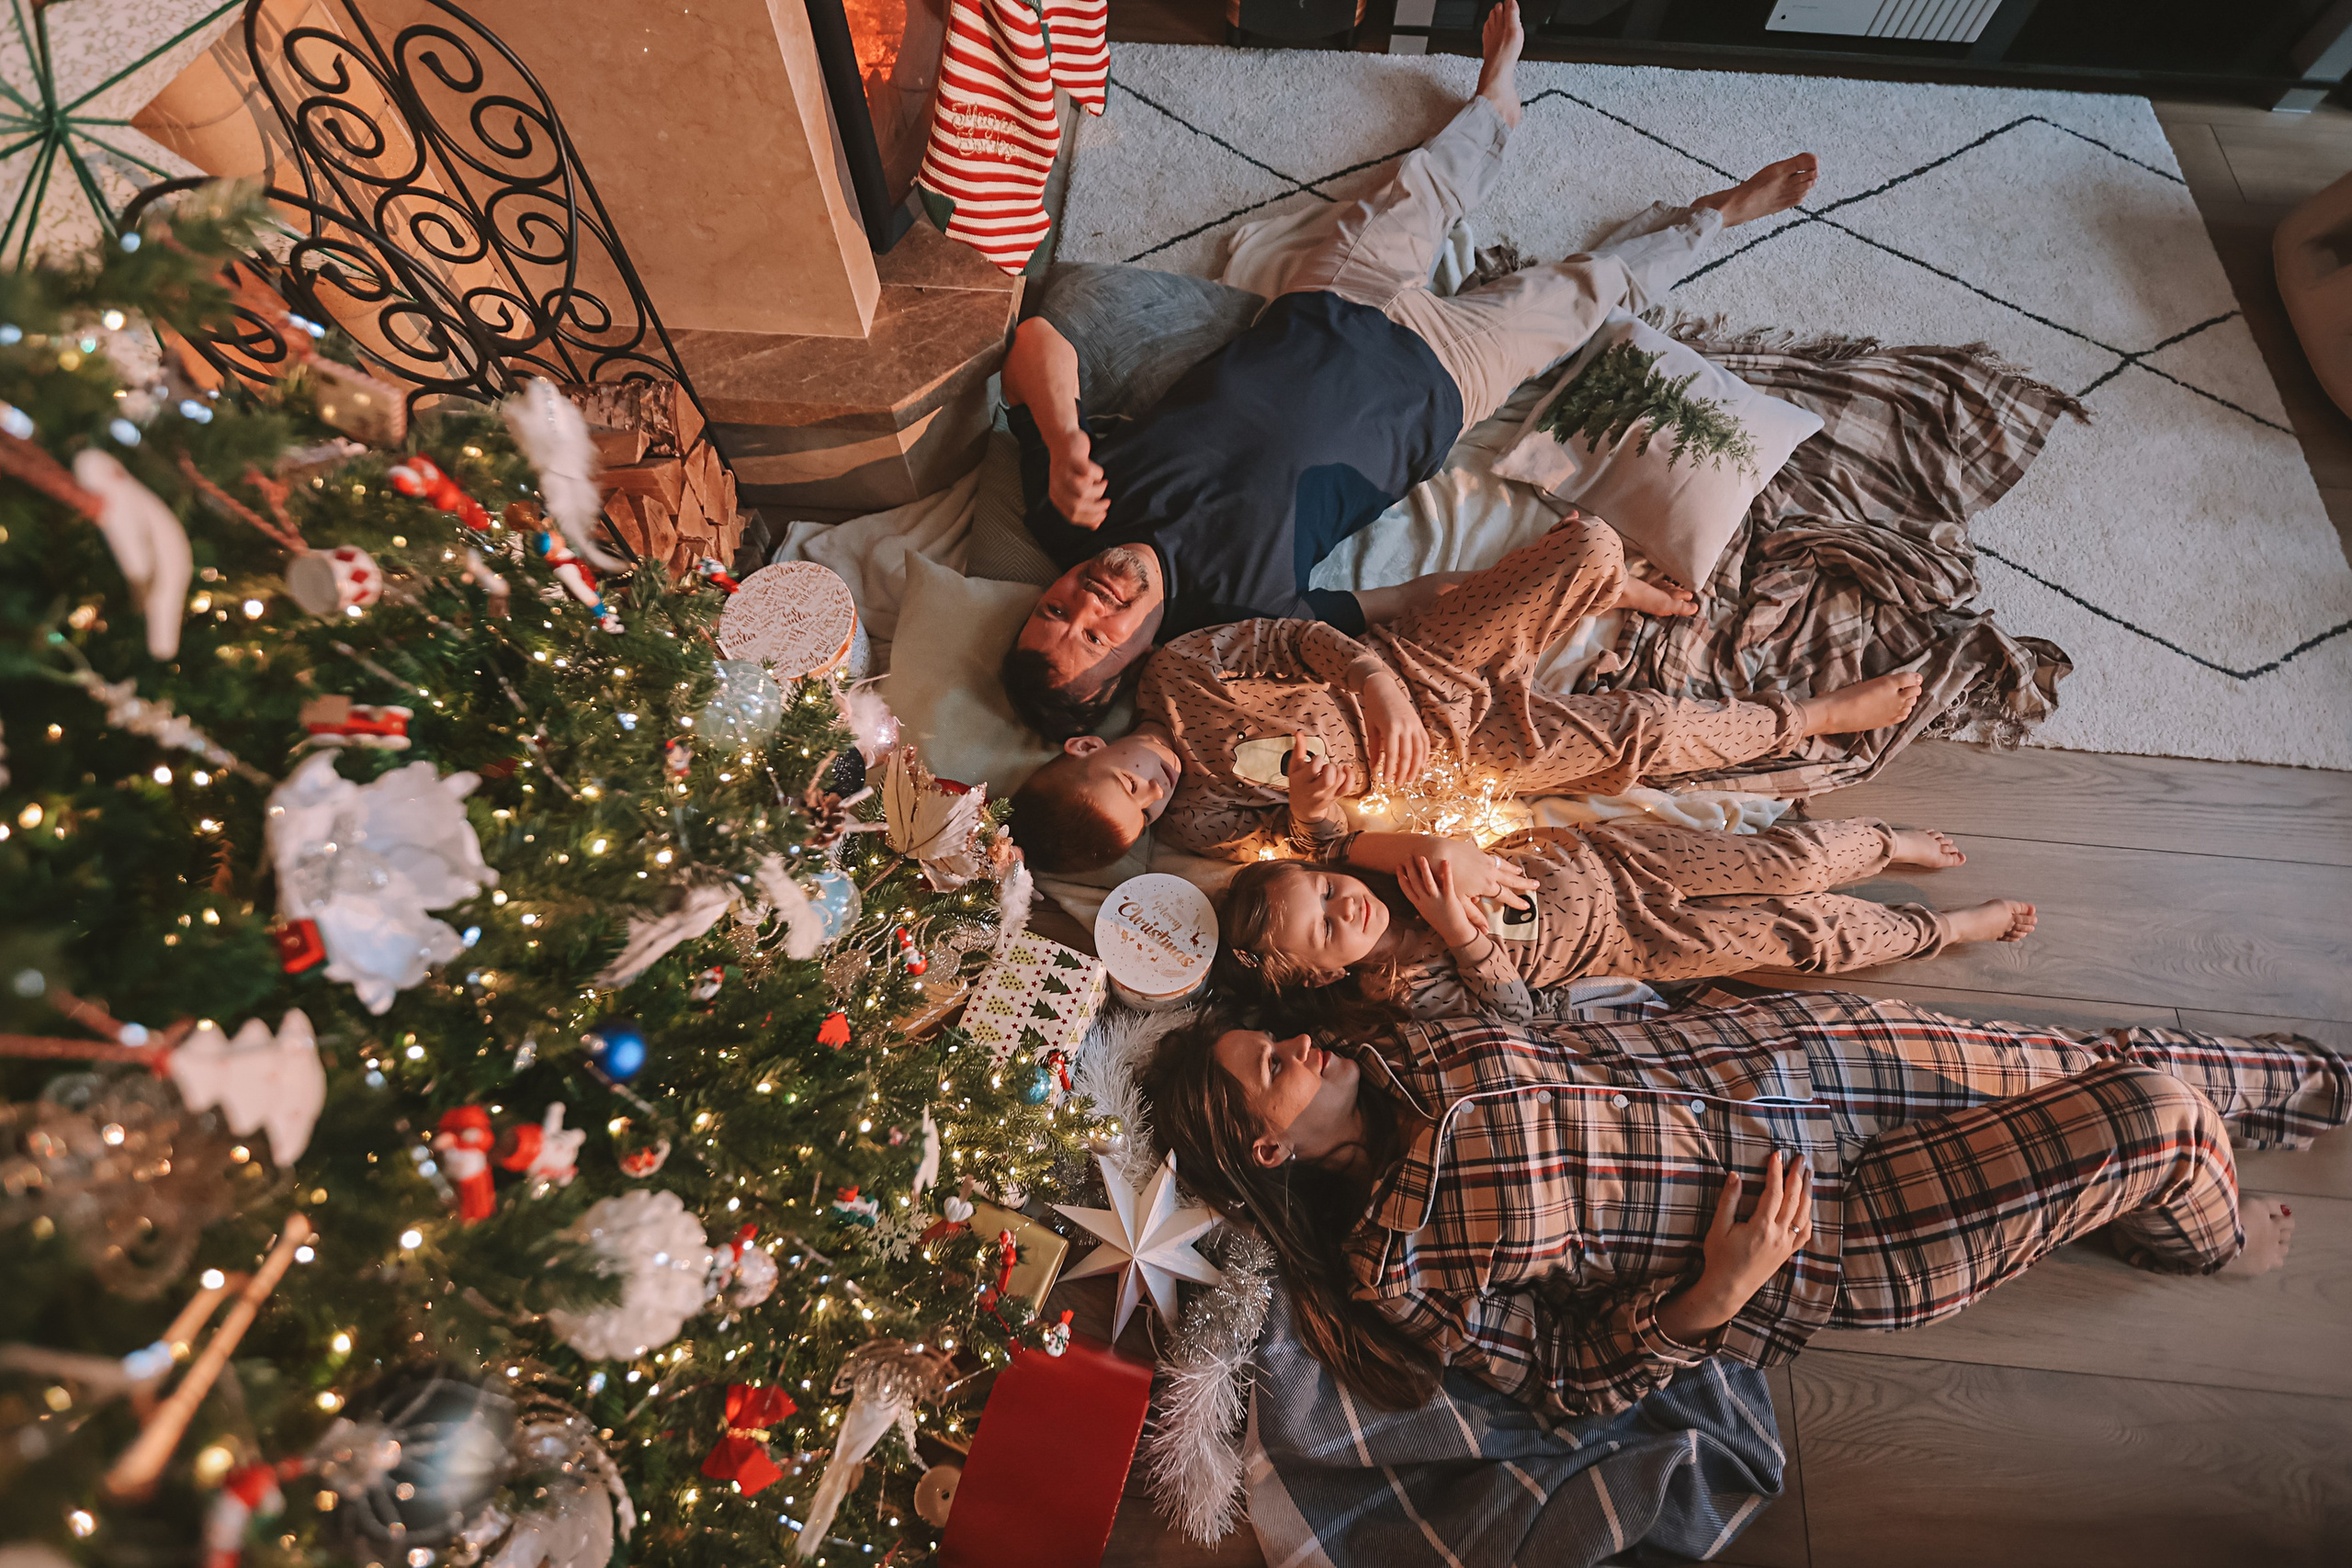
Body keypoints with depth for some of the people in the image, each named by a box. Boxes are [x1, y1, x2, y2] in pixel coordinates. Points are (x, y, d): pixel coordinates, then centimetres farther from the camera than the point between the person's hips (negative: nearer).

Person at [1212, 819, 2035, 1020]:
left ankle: (1889, 842, 29)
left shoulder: (1359, 865, -14)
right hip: (1630, 940, -3)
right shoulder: (1407, 986, -22)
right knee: (1807, 933, -1)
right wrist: (1459, 933, -33)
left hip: (1597, 857, 3)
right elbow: (1515, 1010, -20)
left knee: (1794, 862, -3)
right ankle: (1948, 929, 26)